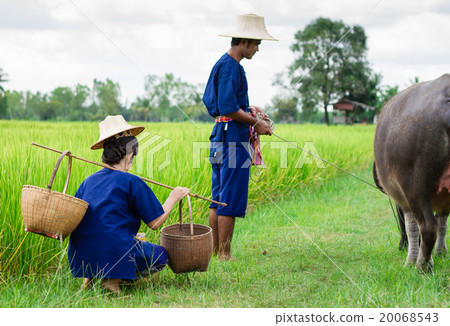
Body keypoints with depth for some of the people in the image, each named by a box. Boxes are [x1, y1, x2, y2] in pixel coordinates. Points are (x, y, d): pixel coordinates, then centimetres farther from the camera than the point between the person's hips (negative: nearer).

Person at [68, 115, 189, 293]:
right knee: (161, 254, 17)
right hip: (114, 252, -7)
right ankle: (114, 279, -5)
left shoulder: (89, 181, 11)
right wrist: (173, 197, 10)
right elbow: (155, 222, -3)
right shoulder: (132, 183, -7)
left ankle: (89, 276, 10)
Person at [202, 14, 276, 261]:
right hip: (233, 138, -11)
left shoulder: (221, 64, 18)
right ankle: (224, 255, -1)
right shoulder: (230, 66, -14)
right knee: (231, 200, -6)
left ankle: (213, 251, 18)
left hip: (221, 135, 11)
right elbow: (227, 108, -20)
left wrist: (248, 109, 19)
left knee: (218, 198, 13)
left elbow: (210, 101, 24)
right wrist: (255, 122, -11)